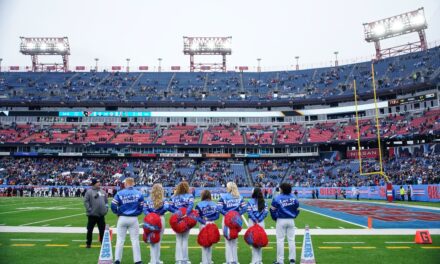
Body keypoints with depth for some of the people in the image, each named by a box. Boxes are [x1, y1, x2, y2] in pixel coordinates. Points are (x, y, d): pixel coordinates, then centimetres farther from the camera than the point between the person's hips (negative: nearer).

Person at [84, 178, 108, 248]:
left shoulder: (102, 192, 11)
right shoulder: (89, 192, -7)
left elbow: (106, 201, 18)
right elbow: (86, 201, -11)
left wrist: (106, 208, 7)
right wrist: (89, 209, -16)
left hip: (101, 214, 5)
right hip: (92, 214, -4)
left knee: (102, 229, 9)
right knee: (90, 229, 7)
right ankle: (88, 243, 20)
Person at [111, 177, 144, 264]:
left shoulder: (119, 193, -7)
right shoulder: (139, 194, -4)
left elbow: (113, 206, -7)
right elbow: (141, 207, 0)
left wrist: (118, 213, 11)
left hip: (122, 219, 0)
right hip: (133, 219, 0)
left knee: (120, 240, 12)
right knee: (135, 240, 8)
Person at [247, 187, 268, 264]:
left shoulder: (250, 202, -5)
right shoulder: (263, 202, 6)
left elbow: (249, 212, -12)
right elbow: (265, 212, -3)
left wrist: (255, 220, -8)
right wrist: (258, 220, -6)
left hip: (252, 222, -3)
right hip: (261, 222, 4)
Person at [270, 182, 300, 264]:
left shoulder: (277, 198, -12)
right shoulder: (293, 198, 0)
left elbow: (273, 209, -9)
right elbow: (297, 208, 8)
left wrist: (275, 218, 5)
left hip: (281, 221, -3)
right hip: (291, 220, 4)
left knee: (280, 240, 3)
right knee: (291, 240, 12)